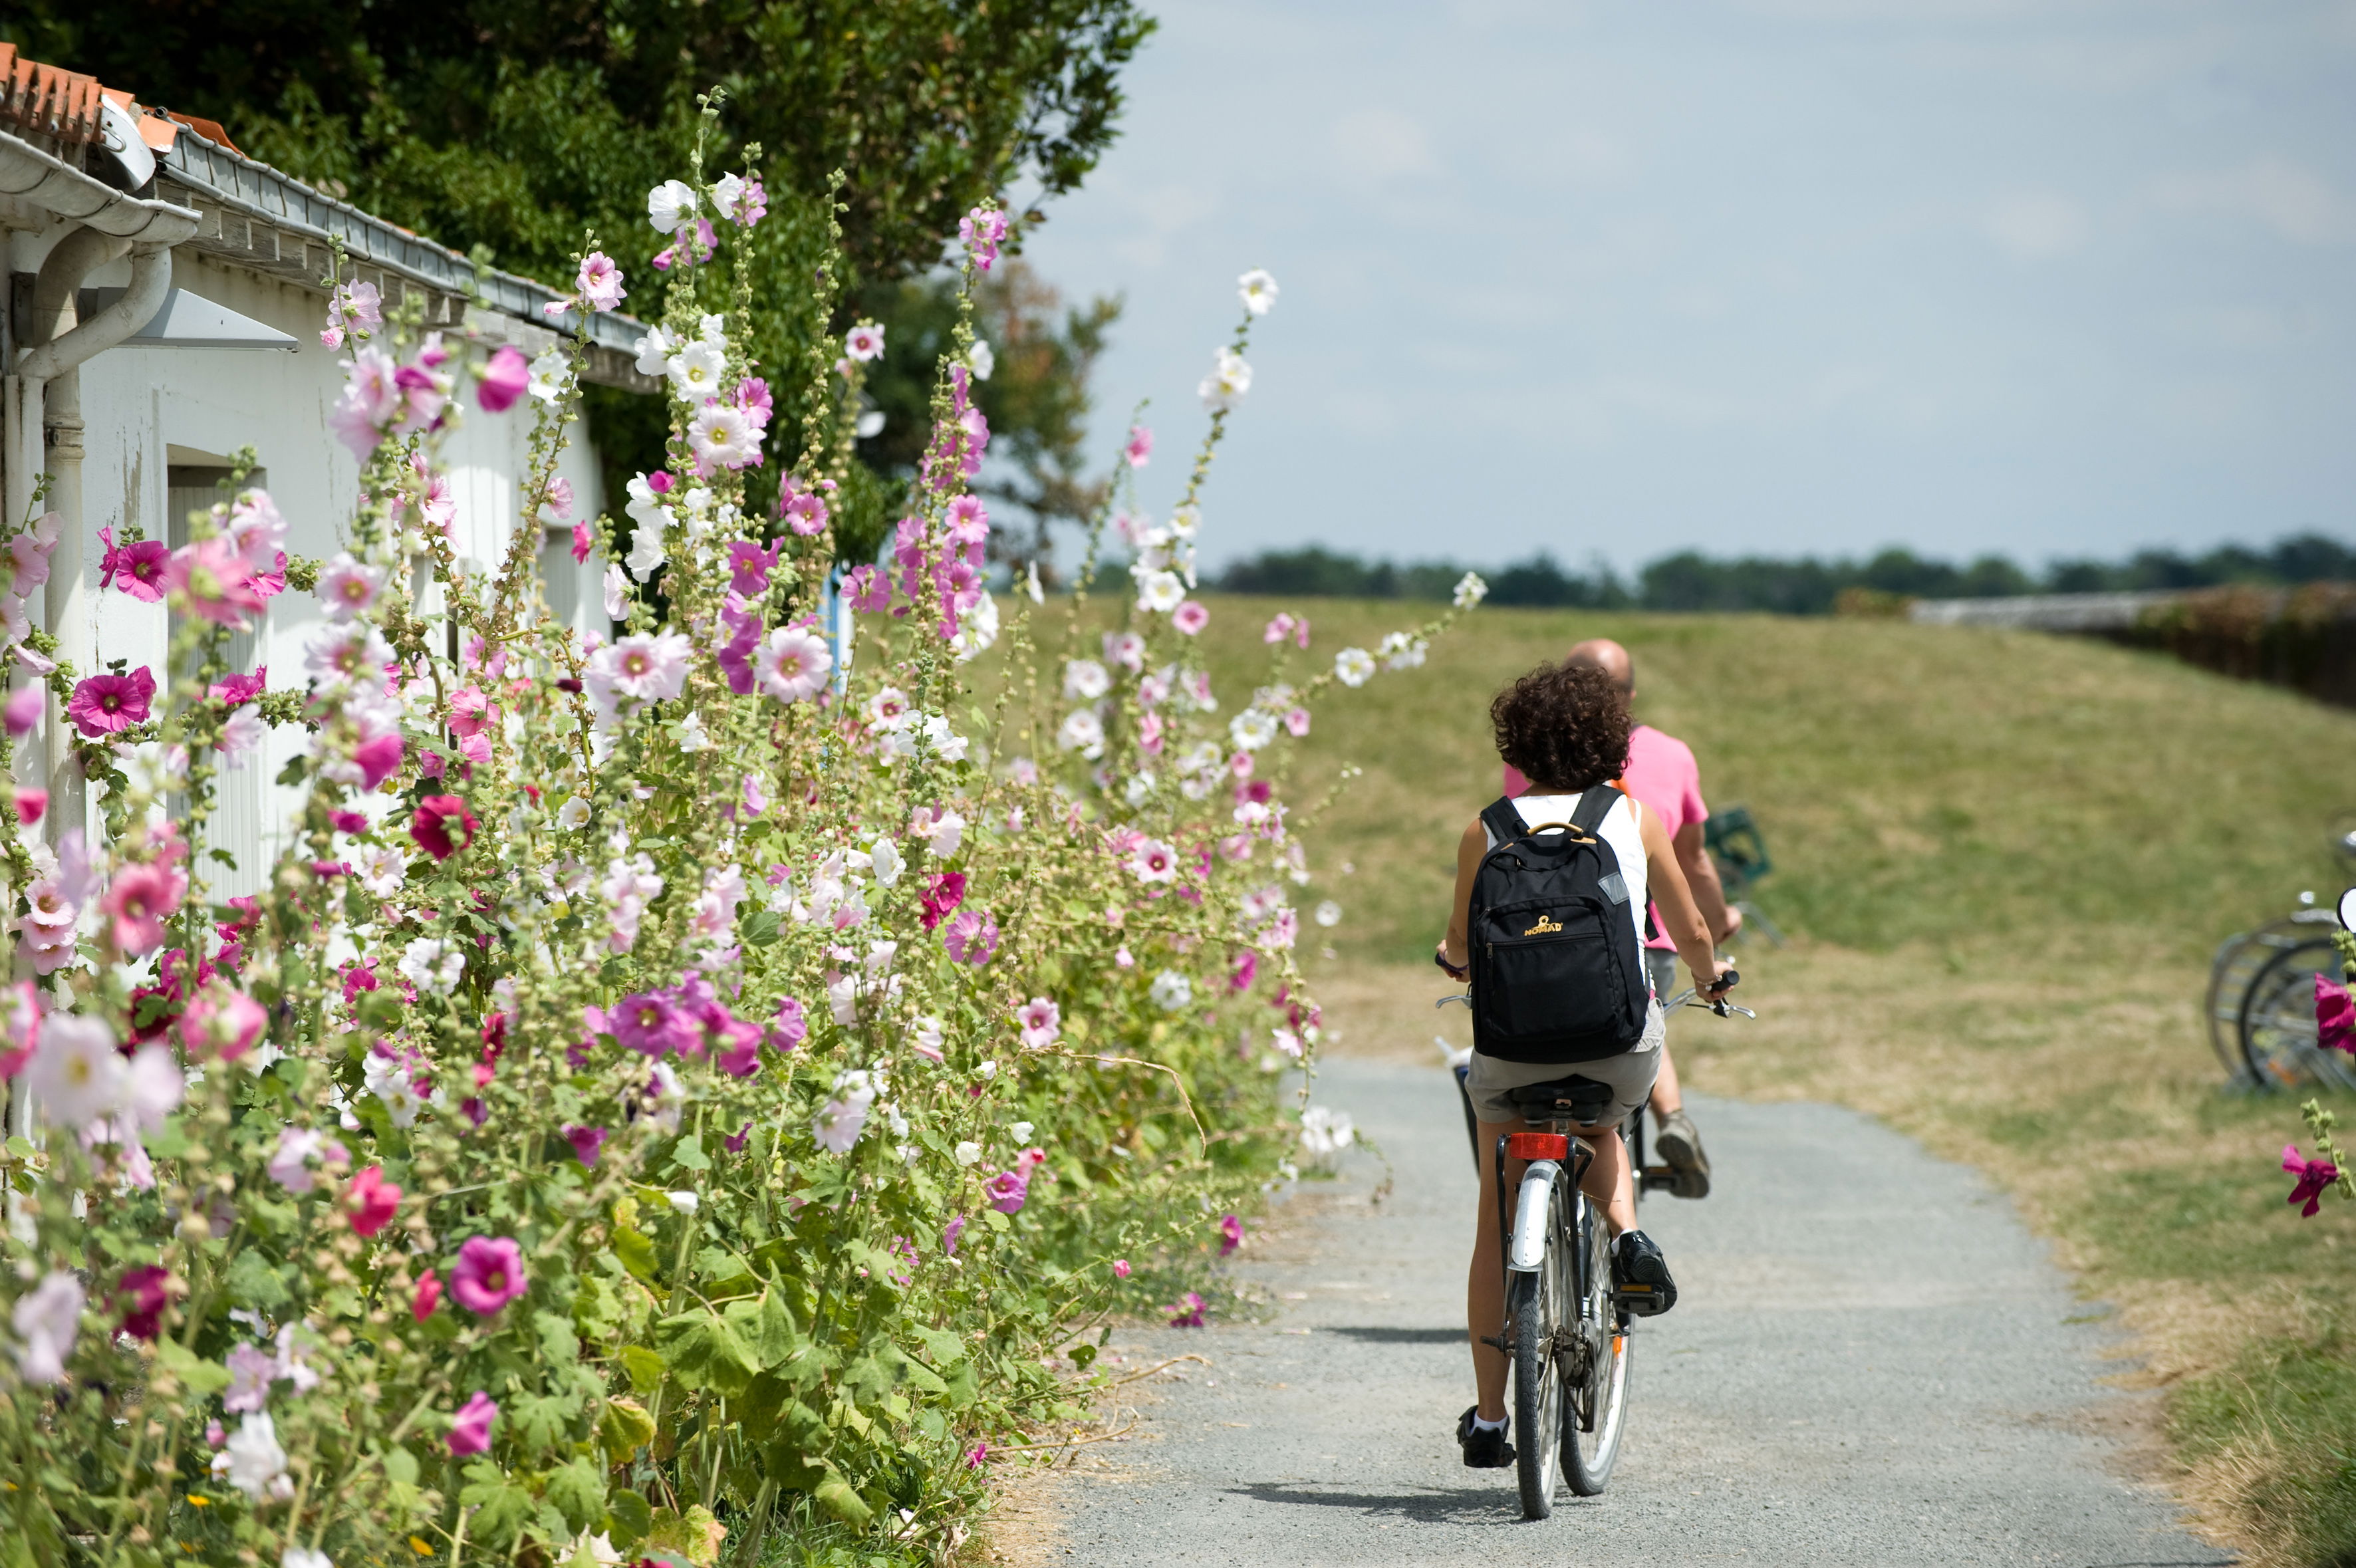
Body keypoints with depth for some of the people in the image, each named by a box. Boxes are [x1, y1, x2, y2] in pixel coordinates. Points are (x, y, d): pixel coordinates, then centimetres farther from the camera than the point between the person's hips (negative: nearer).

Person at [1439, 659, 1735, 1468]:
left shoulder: (1487, 830, 4)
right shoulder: (1633, 816, 5)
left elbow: (1461, 947, 16)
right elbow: (1691, 933, 13)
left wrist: (1456, 957, 41)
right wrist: (1710, 977, 36)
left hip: (1515, 1040, -1)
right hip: (1622, 1041, 1)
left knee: (1497, 1220, 17)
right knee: (1599, 1130, 36)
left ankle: (1488, 1421, 20)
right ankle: (1627, 1235, 5)